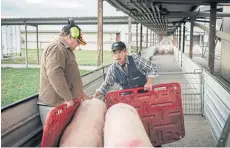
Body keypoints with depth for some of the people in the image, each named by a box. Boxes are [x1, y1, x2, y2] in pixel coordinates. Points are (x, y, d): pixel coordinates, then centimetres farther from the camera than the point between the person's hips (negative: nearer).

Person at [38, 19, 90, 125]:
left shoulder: (64, 49, 22)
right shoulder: (57, 48, -14)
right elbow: (54, 74, -27)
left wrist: (80, 92, 25)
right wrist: (68, 97, -23)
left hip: (62, 103, 10)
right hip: (53, 105, -10)